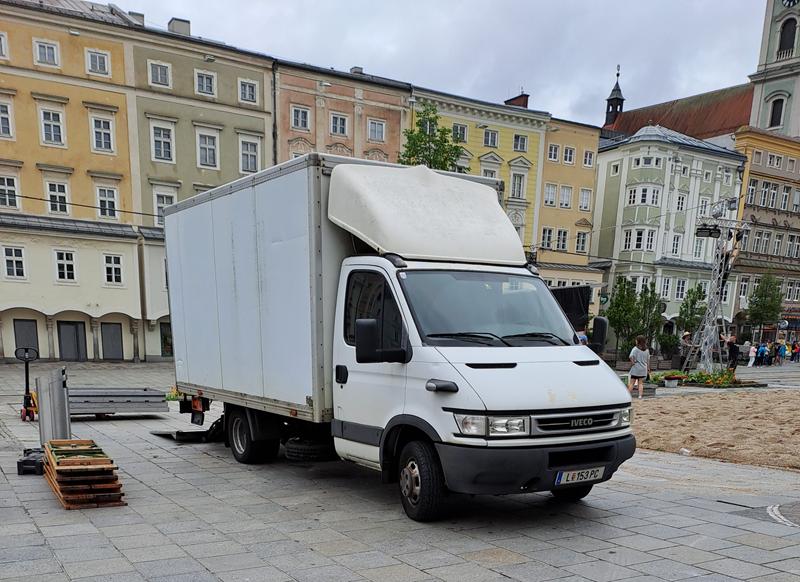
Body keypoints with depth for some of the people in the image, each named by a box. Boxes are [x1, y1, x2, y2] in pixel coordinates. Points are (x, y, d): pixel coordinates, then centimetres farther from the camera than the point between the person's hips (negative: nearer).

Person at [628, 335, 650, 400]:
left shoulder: (635, 348, -10)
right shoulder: (646, 350, 6)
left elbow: (631, 356, -26)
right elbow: (648, 360, 11)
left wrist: (633, 362, -11)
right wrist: (648, 368, 18)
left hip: (635, 368, -4)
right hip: (643, 369, 4)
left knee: (631, 383, 2)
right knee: (641, 383, 10)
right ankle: (640, 396, 4)